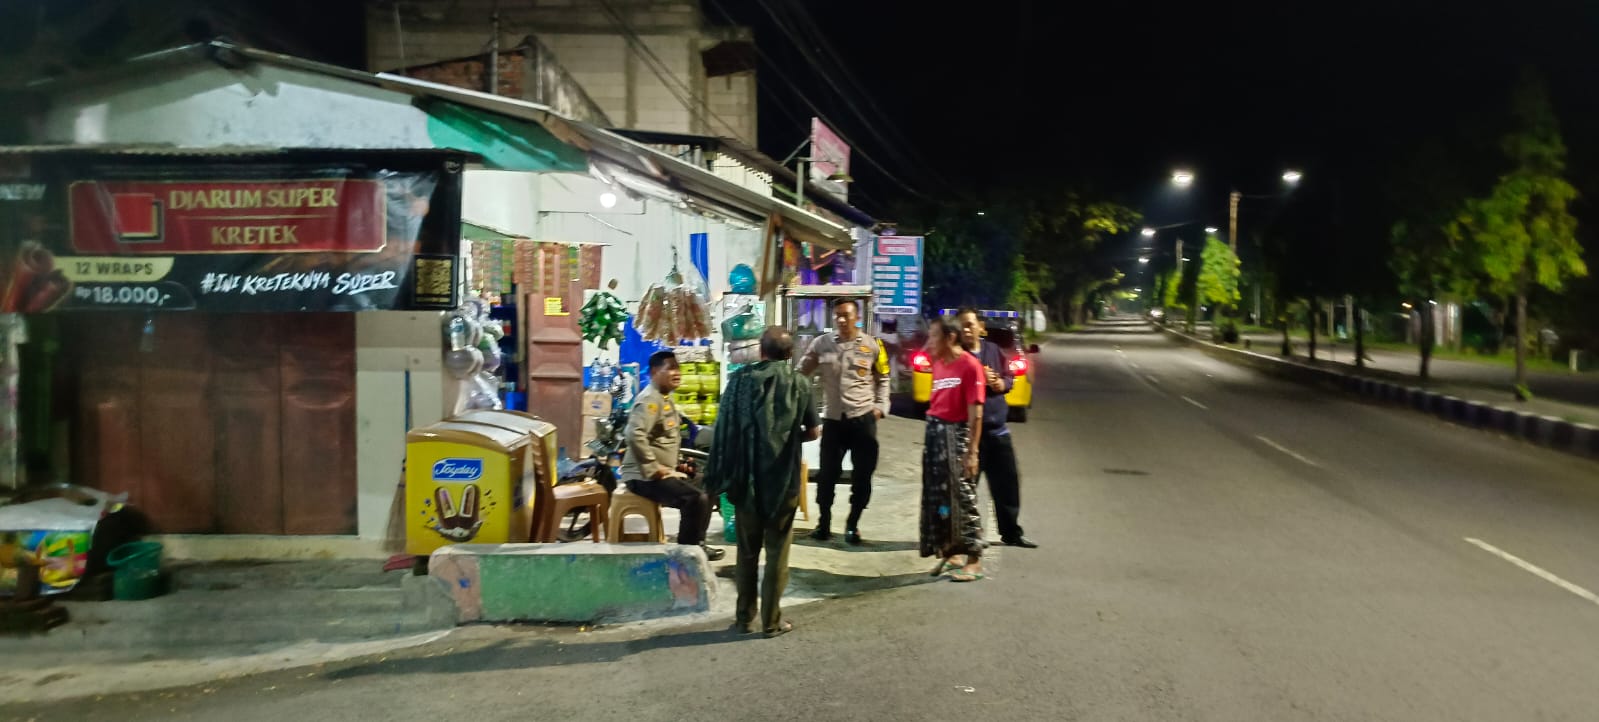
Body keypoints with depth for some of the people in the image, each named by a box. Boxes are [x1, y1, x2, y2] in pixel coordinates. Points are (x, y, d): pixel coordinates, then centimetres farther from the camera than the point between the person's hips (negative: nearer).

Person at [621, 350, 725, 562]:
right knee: (696, 499, -24)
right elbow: (635, 435, -31)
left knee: (705, 491, 16)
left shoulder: (666, 398, 16)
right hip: (644, 476, -11)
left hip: (662, 472, 11)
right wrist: (654, 469, -26)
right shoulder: (650, 399, -16)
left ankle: (696, 545, 26)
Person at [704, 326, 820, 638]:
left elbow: (725, 429, -1)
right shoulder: (798, 383, -4)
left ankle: (745, 617, 20)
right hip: (783, 480, -1)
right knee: (777, 553, 8)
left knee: (747, 551, 15)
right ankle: (771, 621, 11)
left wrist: (724, 476, 5)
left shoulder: (739, 379, -2)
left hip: (746, 478, 2)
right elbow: (813, 432, 3)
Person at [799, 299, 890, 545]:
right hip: (832, 419, 0)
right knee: (827, 473, 5)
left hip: (863, 418, 0)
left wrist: (880, 406, 2)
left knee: (862, 475, 5)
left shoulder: (872, 346, 0)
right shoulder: (821, 344, 0)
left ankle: (852, 524, 21)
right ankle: (824, 522, 22)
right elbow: (802, 373, 9)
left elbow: (883, 379, 11)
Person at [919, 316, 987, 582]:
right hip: (934, 431, 8)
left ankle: (974, 560, 0)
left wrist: (972, 451, -18)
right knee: (937, 496, 11)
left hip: (956, 434, -8)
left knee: (962, 497, -5)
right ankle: (949, 553, 23)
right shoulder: (938, 364, 11)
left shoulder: (969, 365, -12)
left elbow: (975, 412, -15)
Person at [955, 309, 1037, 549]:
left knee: (1007, 482, 12)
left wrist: (1002, 383, -5)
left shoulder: (993, 350, 8)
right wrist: (980, 381, -21)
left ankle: (1011, 532, 25)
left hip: (997, 428, 5)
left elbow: (1010, 377, 17)